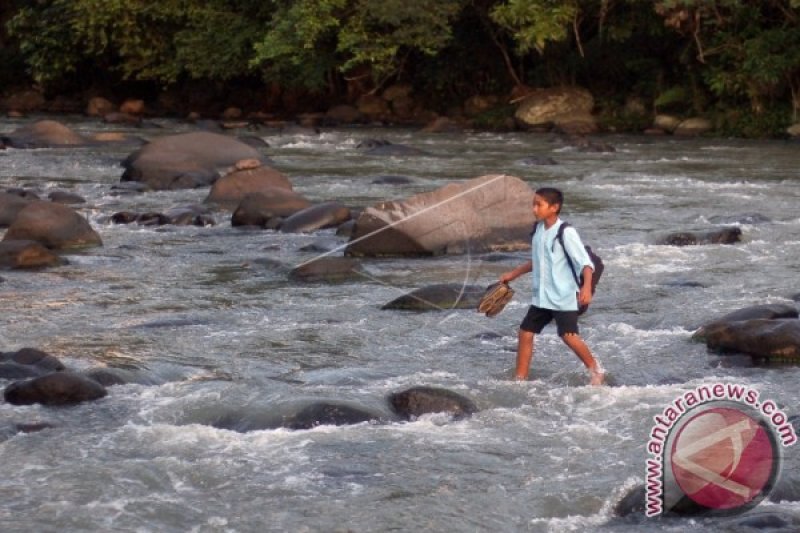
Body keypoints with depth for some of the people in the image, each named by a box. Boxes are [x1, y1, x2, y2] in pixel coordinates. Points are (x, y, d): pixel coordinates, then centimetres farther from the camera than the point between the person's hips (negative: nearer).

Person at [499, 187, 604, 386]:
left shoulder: (566, 233, -15)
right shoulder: (539, 230, 8)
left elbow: (585, 263, -18)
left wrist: (587, 287, -33)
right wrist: (513, 274, 28)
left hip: (564, 297, -8)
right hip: (541, 297, 8)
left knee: (569, 336, -14)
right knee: (525, 333, 4)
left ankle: (595, 371, 6)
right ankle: (520, 379, 12)